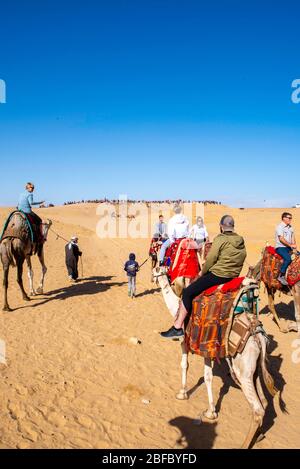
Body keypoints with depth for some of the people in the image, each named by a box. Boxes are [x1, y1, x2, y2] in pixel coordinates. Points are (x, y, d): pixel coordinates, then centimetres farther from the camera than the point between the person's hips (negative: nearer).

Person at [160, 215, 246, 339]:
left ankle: (177, 328, -7)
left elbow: (210, 259, -13)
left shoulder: (220, 239, -12)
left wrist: (202, 273, 3)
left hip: (217, 275, -9)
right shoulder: (241, 242, 8)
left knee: (188, 293, -4)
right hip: (233, 276, 9)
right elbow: (241, 258, 11)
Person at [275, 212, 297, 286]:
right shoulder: (280, 227, -9)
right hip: (280, 247, -8)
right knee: (288, 258, -31)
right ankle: (281, 276, -22)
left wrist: (294, 246, -2)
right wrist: (291, 245, -18)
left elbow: (293, 238, 16)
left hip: (289, 247, 8)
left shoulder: (290, 227, 16)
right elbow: (281, 239, -17)